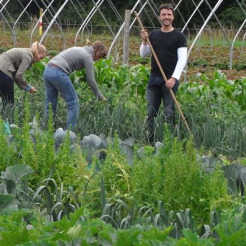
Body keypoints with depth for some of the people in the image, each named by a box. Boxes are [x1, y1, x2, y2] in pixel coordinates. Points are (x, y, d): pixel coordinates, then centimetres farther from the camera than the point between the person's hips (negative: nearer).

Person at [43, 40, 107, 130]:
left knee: (50, 105, 13)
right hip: (58, 74, -9)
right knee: (73, 103, 1)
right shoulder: (88, 56, 0)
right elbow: (91, 80, 1)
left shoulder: (80, 50, 25)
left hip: (47, 71, 9)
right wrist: (100, 97, 11)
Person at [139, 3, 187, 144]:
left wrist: (174, 78, -19)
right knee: (151, 112, 7)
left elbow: (182, 59, -9)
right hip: (154, 78, 5)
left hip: (170, 80, -5)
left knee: (169, 113, -4)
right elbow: (143, 55, 13)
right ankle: (151, 142, 13)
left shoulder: (179, 37, -3)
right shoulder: (154, 35, 11)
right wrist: (145, 41, -6)